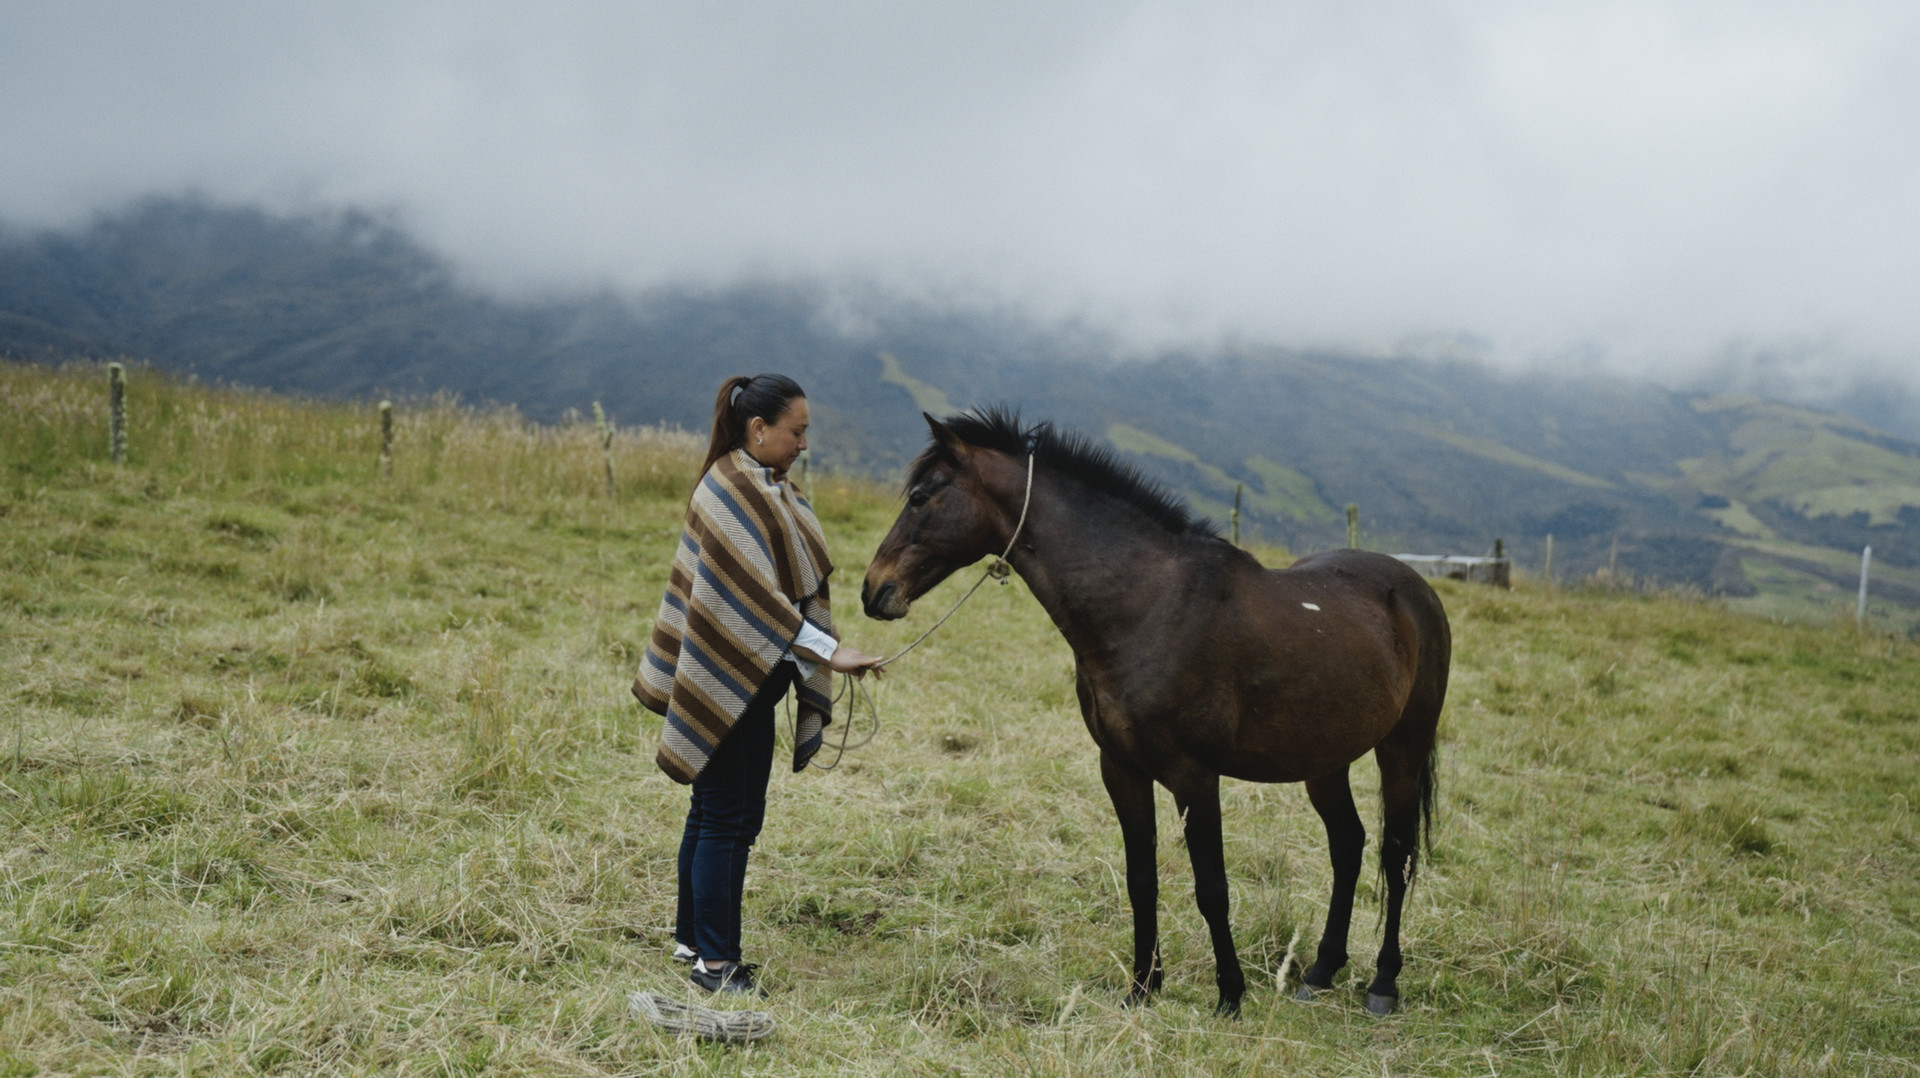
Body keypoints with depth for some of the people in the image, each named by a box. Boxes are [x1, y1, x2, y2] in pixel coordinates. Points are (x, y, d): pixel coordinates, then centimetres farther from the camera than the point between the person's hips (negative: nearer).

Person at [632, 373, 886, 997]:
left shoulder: (770, 487, 12)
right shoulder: (728, 493, -18)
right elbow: (755, 595, -25)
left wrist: (811, 669, 19)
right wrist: (829, 652, -28)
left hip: (754, 681, 10)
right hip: (724, 682, -10)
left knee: (727, 814, 15)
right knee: (724, 817, -4)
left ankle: (692, 938, 25)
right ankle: (715, 962, 2)